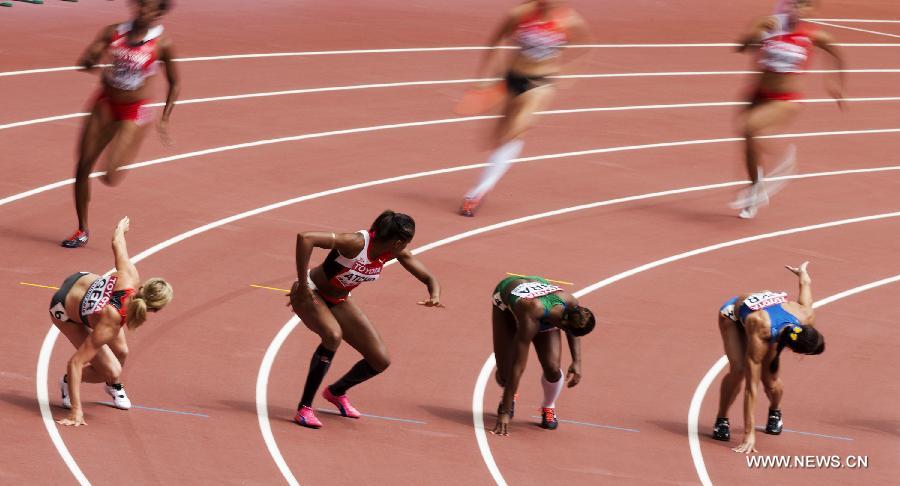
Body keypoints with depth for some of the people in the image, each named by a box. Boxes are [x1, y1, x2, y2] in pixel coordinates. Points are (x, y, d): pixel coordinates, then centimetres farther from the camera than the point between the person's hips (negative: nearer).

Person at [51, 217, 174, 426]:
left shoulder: (129, 278, -33)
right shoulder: (109, 326, -43)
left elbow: (116, 243, -15)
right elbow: (75, 362, -40)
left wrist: (121, 227, 11)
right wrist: (76, 411, -40)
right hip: (64, 311, -6)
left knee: (121, 351, 10)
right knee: (111, 371, -9)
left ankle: (114, 386, 43)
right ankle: (68, 384, 20)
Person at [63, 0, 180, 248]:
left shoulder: (162, 43, -12)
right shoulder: (114, 32, -5)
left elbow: (174, 83, -1)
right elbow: (84, 61, -9)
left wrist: (165, 120, -5)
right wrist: (93, 63, -32)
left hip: (134, 112, -4)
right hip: (105, 105, 4)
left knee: (110, 177, -15)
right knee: (83, 168, 4)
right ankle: (82, 230, 21)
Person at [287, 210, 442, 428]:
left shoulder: (396, 252, -12)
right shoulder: (357, 242, -35)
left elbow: (430, 279, -3)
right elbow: (305, 238, -45)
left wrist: (434, 296, -28)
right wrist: (302, 284, -39)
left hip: (339, 301, 7)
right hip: (311, 293, -7)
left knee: (381, 360, 1)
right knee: (333, 336, -38)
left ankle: (336, 392, 31)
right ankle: (304, 408, -25)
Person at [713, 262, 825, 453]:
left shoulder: (806, 317, -35)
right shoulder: (759, 336, -46)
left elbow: (805, 283, -13)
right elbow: (751, 387, -44)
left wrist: (802, 272, 13)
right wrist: (748, 434, -44)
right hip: (733, 313, -4)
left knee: (770, 379, -7)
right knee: (738, 369, -27)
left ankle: (775, 412, 28)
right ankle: (721, 420, -4)